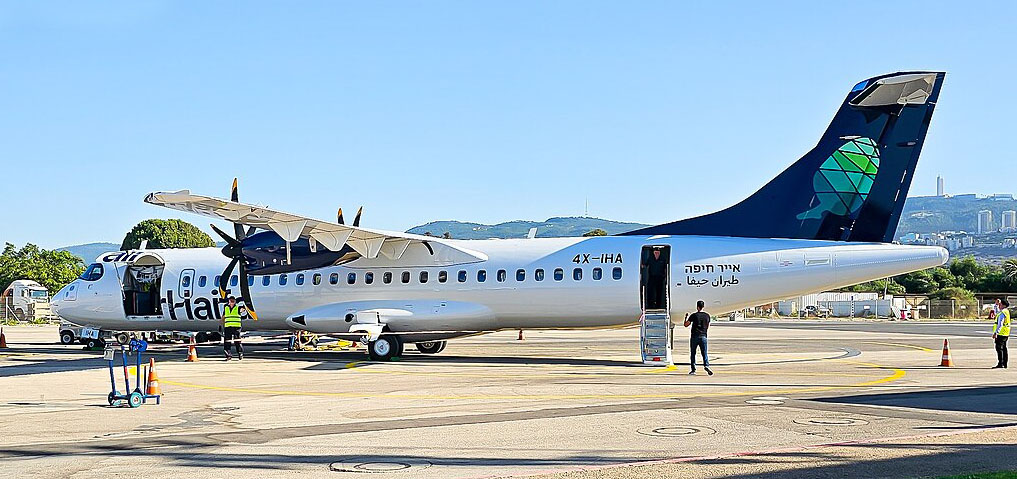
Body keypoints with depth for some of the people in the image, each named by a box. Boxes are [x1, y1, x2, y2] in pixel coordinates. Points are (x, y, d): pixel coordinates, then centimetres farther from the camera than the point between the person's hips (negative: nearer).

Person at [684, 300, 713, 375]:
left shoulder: (694, 315, -6)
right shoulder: (707, 316, 6)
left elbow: (686, 325, -4)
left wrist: (686, 318, 13)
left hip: (694, 336, -2)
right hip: (703, 336, 2)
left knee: (693, 354, 7)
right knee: (704, 353, 5)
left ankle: (693, 370, 6)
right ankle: (706, 365, -20)